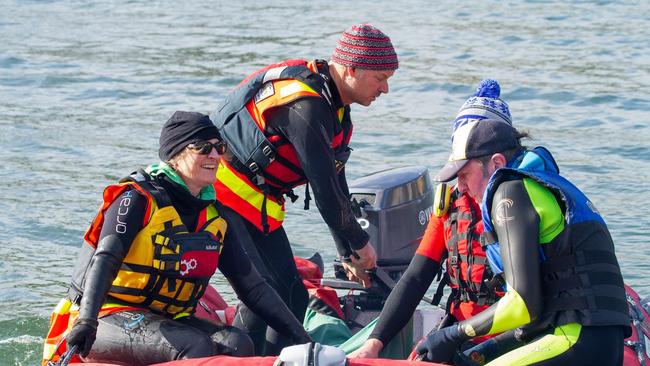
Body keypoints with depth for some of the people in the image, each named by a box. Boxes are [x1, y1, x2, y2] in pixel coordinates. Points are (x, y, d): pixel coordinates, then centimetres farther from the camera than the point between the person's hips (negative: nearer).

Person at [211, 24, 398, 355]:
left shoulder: (336, 108, 8)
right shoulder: (306, 105, -25)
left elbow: (335, 180, 16)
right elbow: (324, 185, -22)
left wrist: (348, 252, 16)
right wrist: (358, 243, -9)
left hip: (260, 206, 10)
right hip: (224, 192, -10)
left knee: (293, 298, 7)